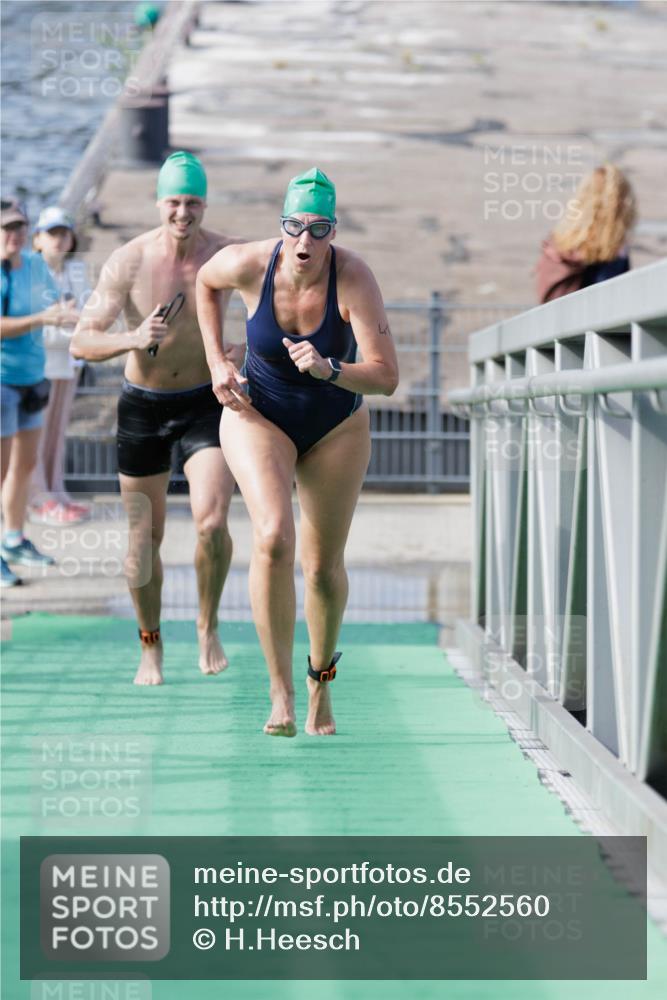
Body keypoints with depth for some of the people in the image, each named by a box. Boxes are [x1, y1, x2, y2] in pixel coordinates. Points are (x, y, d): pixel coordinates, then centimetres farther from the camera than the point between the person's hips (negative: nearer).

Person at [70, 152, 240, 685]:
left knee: (212, 521, -20)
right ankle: (151, 644, 28)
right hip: (143, 405, 1)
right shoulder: (128, 261, -14)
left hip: (206, 402, 0)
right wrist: (132, 339, -32)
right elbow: (81, 342, -13)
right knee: (144, 537, 7)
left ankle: (209, 625, 5)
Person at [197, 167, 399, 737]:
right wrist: (217, 361, -2)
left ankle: (321, 681, 38)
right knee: (273, 537, -26)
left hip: (336, 427, 1)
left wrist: (329, 370, -46)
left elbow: (386, 377, -29)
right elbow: (206, 282, 5)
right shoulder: (248, 264, -22)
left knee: (324, 565, 9)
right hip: (258, 416, -1)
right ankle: (280, 694, -21)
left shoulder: (354, 278, -26)